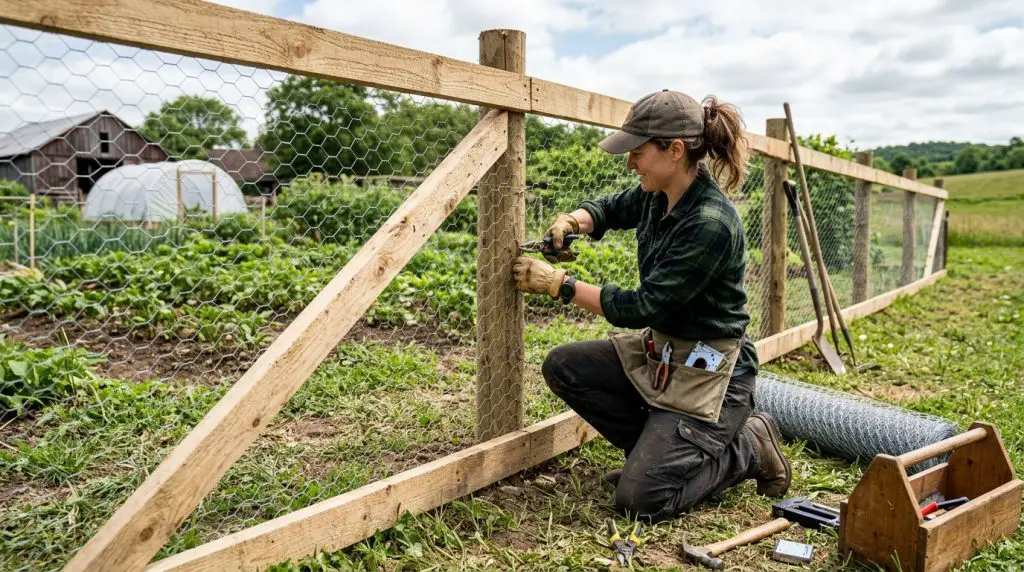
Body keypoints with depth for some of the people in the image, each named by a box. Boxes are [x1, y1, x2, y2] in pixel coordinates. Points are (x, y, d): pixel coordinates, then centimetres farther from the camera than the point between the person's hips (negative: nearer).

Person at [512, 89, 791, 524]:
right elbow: (611, 209, 18)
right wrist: (574, 219, -5)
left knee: (640, 498, -13)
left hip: (709, 371, -8)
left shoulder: (711, 223, -27)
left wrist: (559, 284, -20)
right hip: (658, 349, 8)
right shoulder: (658, 196, -2)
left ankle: (748, 447, 9)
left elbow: (643, 307, -25)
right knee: (563, 367, -1)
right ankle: (661, 448, 11)